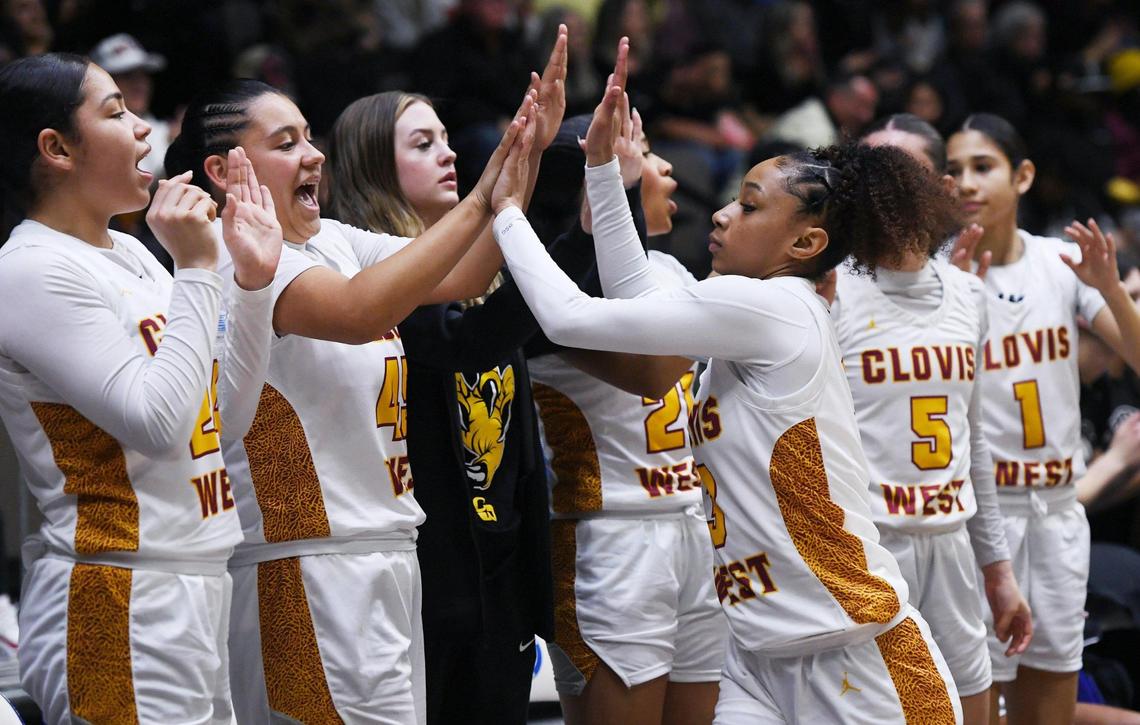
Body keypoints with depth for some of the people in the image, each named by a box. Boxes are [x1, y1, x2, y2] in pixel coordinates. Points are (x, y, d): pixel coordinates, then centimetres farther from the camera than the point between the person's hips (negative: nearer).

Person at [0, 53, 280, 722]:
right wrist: (197, 269, -16)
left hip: (194, 586, 9)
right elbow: (159, 422, -21)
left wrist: (253, 281, 9)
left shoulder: (130, 255, 13)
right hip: (118, 604, -9)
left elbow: (224, 419, 18)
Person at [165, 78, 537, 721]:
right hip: (310, 572, -9)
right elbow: (357, 313, -29)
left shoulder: (338, 241, 14)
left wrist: (522, 157, -9)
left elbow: (462, 277, 5)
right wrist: (483, 200, -28)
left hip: (388, 557, 9)